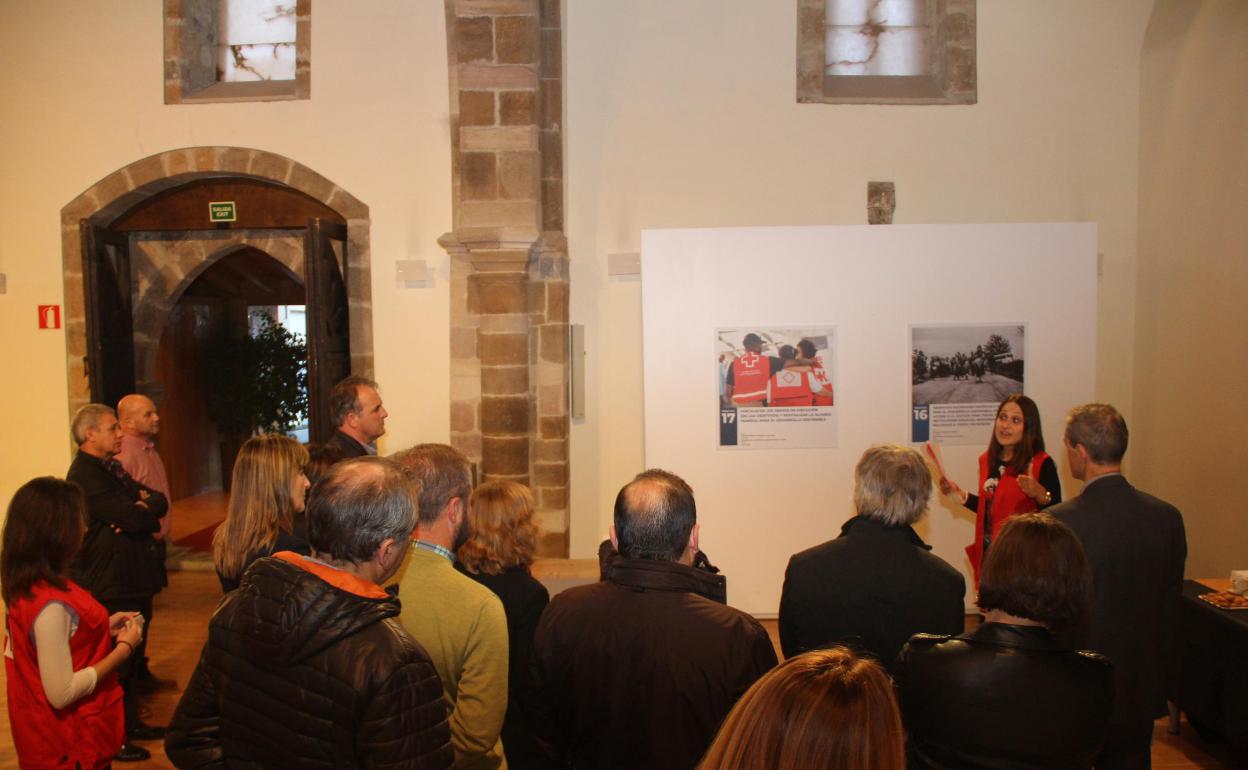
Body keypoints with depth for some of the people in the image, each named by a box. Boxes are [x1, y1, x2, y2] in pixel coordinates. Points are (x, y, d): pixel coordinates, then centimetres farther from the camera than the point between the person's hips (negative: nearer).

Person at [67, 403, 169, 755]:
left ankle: (131, 722, 32)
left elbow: (160, 501, 8)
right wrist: (144, 510, -4)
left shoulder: (112, 468, 13)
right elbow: (134, 518, -26)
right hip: (110, 587, -10)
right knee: (115, 662, 0)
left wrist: (144, 505, -13)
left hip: (133, 581, 10)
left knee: (132, 656, 19)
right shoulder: (86, 475, -18)